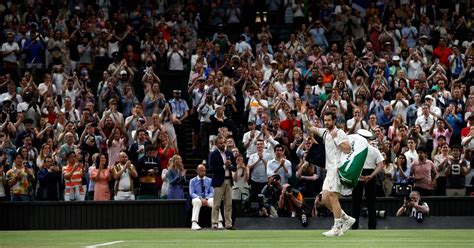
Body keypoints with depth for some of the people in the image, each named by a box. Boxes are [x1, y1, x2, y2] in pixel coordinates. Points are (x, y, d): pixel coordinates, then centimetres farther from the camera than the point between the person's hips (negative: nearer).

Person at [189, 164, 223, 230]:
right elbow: (191, 193, -2)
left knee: (214, 201, -33)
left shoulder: (209, 180, 13)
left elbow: (212, 192, 6)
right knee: (197, 201, -39)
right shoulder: (193, 181, 7)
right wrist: (200, 198, -20)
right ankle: (194, 224, -47)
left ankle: (220, 223, -37)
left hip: (208, 198, 2)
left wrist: (206, 199, -15)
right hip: (197, 198, -2)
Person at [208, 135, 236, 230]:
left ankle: (228, 224, 7)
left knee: (228, 204, 5)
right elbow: (212, 169, -12)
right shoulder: (213, 155, -3)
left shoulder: (229, 154, 13)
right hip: (219, 181, -5)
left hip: (228, 181, 5)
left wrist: (230, 166, -9)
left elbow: (234, 168, 12)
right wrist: (224, 166, -14)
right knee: (216, 204, -4)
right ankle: (215, 224, -1)